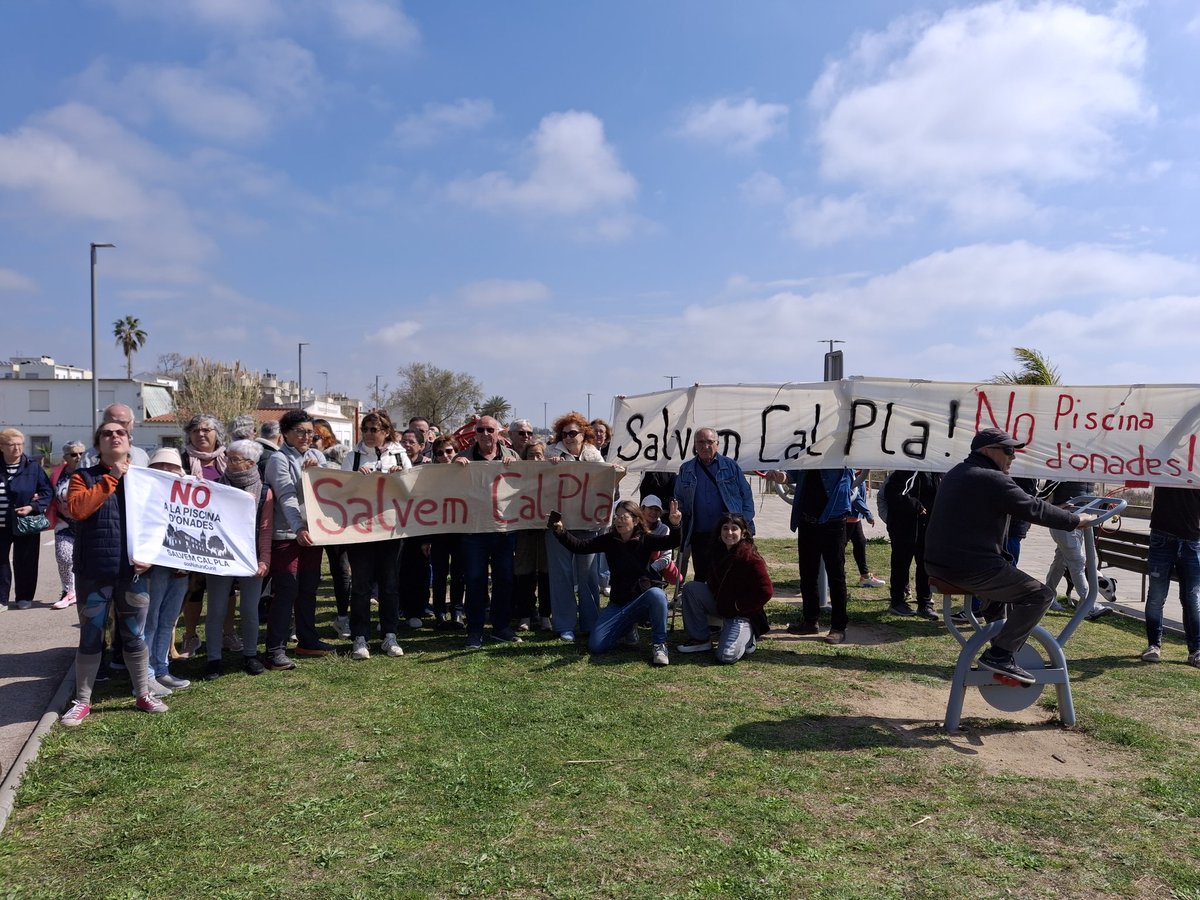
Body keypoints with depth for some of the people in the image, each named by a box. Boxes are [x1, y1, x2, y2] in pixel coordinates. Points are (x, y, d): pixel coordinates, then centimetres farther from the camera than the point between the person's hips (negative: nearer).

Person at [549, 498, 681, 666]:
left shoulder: (645, 540, -7)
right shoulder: (609, 540, -1)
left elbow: (671, 542, -22)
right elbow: (579, 546, -10)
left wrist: (674, 525, -43)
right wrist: (560, 531, -27)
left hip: (642, 599, -3)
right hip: (618, 604, 3)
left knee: (656, 594, -39)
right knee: (596, 645, -12)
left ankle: (659, 644, -18)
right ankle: (627, 629, 20)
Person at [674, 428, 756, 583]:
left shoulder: (730, 466, 4)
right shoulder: (685, 470, 10)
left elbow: (746, 495, 4)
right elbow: (679, 501, 16)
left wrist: (745, 523, -4)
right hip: (699, 535, 2)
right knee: (701, 577, 7)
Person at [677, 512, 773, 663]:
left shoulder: (751, 558, -21)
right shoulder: (718, 552, 1)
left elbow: (766, 591, -21)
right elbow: (713, 582, 14)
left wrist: (739, 606, -15)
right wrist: (719, 601, -4)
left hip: (743, 614, -7)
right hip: (720, 605, 7)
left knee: (726, 656, -25)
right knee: (691, 588, -12)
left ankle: (748, 638, 10)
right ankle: (700, 639, -2)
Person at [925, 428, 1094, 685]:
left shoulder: (954, 474, 17)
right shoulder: (994, 480, -12)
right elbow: (1035, 509, -12)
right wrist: (1075, 520, 1)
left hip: (936, 563, 10)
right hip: (971, 569, -10)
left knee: (1005, 574, 35)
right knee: (1040, 595, -2)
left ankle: (997, 630, 39)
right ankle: (1000, 653, -8)